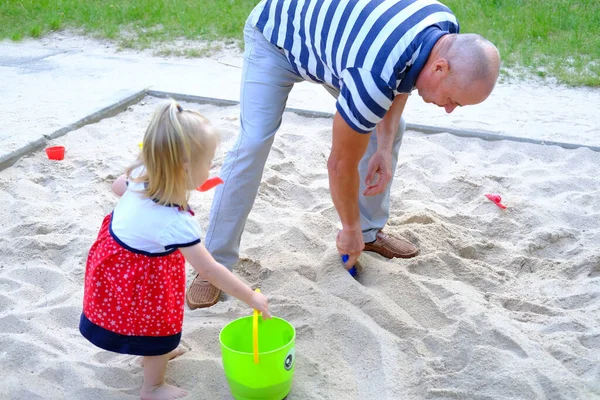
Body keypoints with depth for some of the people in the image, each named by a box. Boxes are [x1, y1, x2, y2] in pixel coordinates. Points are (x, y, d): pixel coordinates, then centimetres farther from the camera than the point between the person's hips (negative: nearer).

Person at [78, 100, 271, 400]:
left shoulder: (141, 174, -18)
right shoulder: (176, 223, -39)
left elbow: (118, 186, 7)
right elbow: (209, 270, -33)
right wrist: (251, 298, -25)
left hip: (117, 263, 8)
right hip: (140, 282, -8)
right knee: (160, 329, 15)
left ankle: (154, 353, 59)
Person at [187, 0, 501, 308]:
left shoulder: (447, 30, -20)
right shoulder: (375, 75, -43)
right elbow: (341, 163, -29)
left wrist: (384, 148, -12)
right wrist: (350, 229, -13)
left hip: (330, 32, 8)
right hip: (276, 34, -7)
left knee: (391, 129, 3)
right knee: (252, 144, -21)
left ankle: (370, 231, 19)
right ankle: (215, 263, -10)